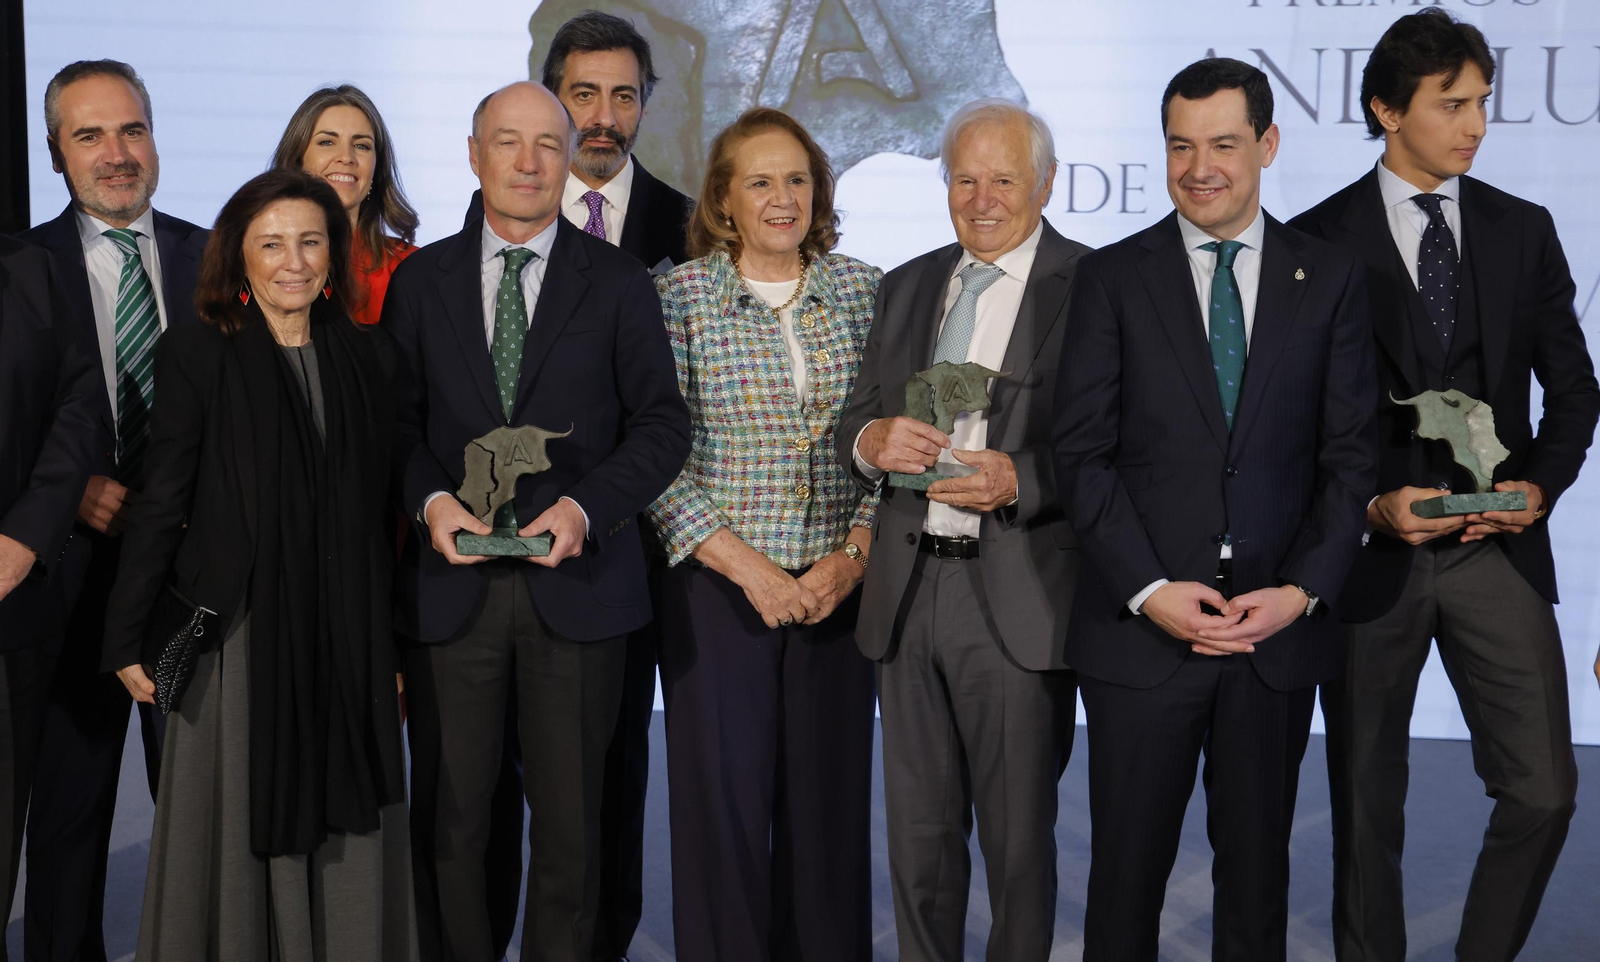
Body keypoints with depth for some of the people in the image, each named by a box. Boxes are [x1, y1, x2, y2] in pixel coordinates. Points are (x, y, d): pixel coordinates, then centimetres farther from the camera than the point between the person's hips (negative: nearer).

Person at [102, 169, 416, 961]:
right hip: (239, 629, -3)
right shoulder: (196, 356, -3)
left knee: (346, 834, 8)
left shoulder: (367, 359, 7)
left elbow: (379, 505, 9)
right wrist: (129, 637, -3)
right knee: (242, 828, 6)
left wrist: (392, 641, 8)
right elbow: (160, 502, -3)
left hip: (347, 633, 3)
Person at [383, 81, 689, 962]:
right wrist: (431, 500, -11)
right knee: (448, 817, 7)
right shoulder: (421, 280, 9)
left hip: (575, 583, -1)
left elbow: (661, 423, 1)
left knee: (569, 822, 7)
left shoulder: (619, 284, 5)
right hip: (451, 583, 1)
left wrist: (585, 507, -14)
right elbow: (397, 418, 8)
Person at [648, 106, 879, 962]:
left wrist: (853, 558, -7)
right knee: (722, 803, 2)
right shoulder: (678, 297, -2)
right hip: (717, 587, -2)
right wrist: (751, 570, -11)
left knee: (830, 802, 7)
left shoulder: (864, 291, 6)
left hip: (837, 589, 2)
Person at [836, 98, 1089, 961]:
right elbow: (856, 428, 14)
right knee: (918, 833, 14)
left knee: (1018, 839, 7)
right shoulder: (908, 286, 14)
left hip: (1019, 598, -5)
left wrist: (1017, 478, -24)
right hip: (907, 592, 5)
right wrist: (873, 440, -9)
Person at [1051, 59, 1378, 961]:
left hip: (1281, 629, 1)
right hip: (1140, 628, -1)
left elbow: (1353, 455, 3)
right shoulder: (1113, 278, 2)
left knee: (1258, 866, 11)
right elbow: (1084, 453, -2)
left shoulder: (1331, 279, 6)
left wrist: (1302, 591, -9)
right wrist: (1150, 591, -11)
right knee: (1128, 867, 6)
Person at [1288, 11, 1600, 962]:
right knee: (1367, 801, 8)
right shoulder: (1320, 241, -2)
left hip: (1498, 545, 2)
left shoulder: (1523, 231, 7)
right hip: (1373, 548, -2)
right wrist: (1370, 505, -15)